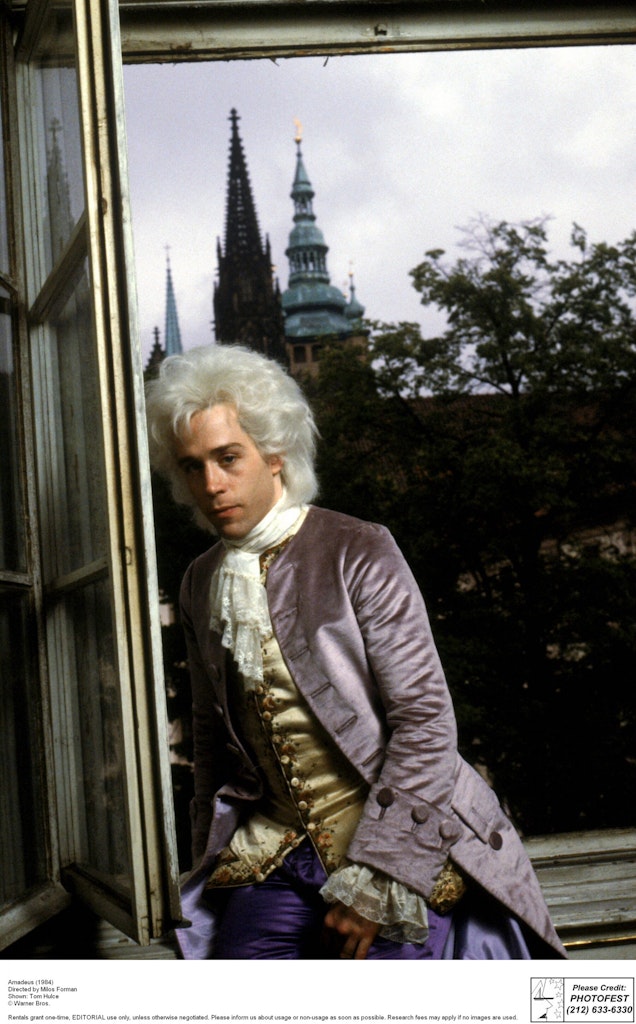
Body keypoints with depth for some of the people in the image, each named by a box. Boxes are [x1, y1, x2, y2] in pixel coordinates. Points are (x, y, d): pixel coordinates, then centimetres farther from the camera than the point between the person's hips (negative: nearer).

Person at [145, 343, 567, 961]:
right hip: (274, 848, 5)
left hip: (403, 841, -5)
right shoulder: (200, 584, 9)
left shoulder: (358, 555, -9)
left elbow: (425, 721, -13)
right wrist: (213, 857, 16)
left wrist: (374, 884, -15)